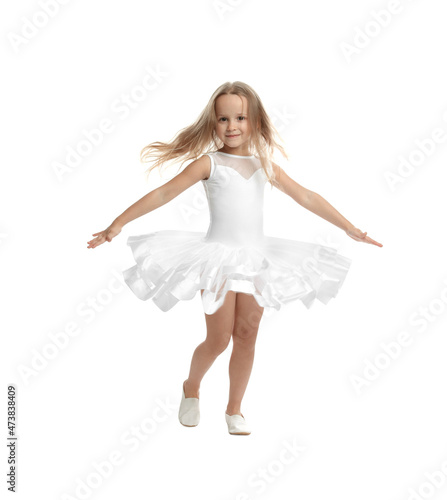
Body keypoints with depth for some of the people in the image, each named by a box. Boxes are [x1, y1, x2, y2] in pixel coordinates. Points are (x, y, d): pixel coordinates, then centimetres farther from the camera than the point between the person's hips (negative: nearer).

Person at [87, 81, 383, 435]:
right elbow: (164, 194, -8)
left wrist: (350, 227, 13)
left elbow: (307, 197, 12)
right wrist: (119, 223, -14)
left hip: (256, 260, 4)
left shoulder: (265, 166, 9)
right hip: (219, 257, -4)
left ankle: (234, 410, 20)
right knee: (218, 339, -3)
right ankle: (191, 388, 27)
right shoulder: (209, 163, -2)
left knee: (246, 336, 5)